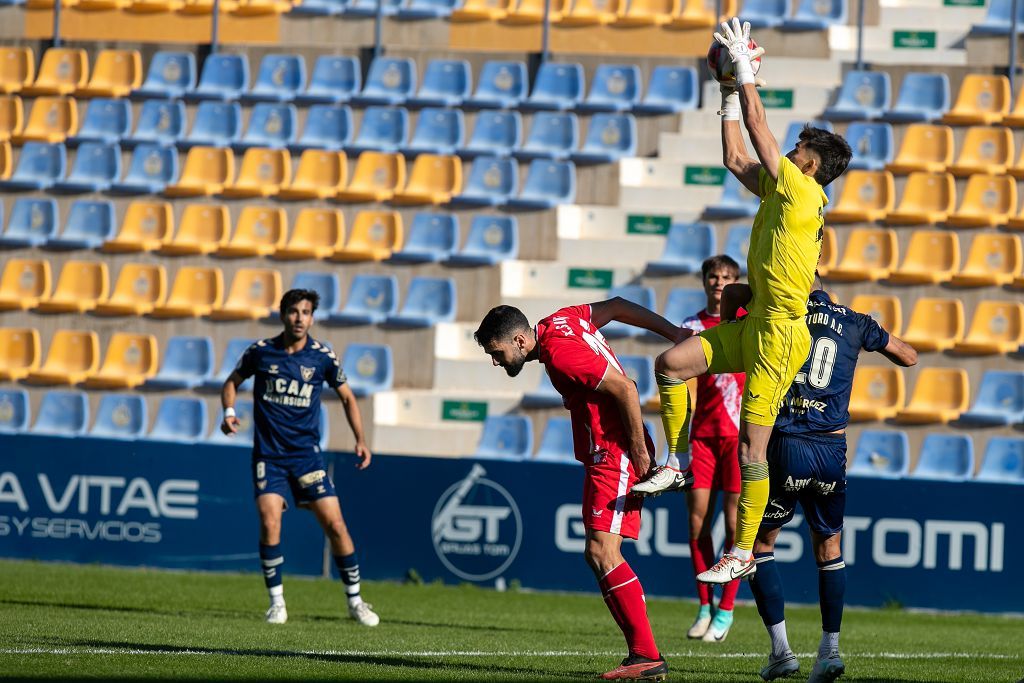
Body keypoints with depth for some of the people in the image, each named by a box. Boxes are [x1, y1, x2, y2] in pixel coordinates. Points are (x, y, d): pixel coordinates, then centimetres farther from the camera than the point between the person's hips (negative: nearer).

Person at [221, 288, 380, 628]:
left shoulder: (322, 356, -2)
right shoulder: (261, 351, -2)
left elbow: (347, 397, 11)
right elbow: (232, 382, 13)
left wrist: (360, 440, 2)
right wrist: (229, 412, -7)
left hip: (307, 453, 0)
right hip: (268, 454, 0)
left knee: (334, 524, -5)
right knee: (269, 522, -16)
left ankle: (355, 600, 10)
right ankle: (276, 602, -1)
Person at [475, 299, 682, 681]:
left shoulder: (560, 353, -20)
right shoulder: (561, 320, 9)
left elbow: (624, 388, -23)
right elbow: (616, 307, 19)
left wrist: (638, 448, -18)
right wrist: (674, 333, 23)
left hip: (615, 455, -11)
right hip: (604, 458, 11)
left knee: (603, 551, -18)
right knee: (596, 554, 8)